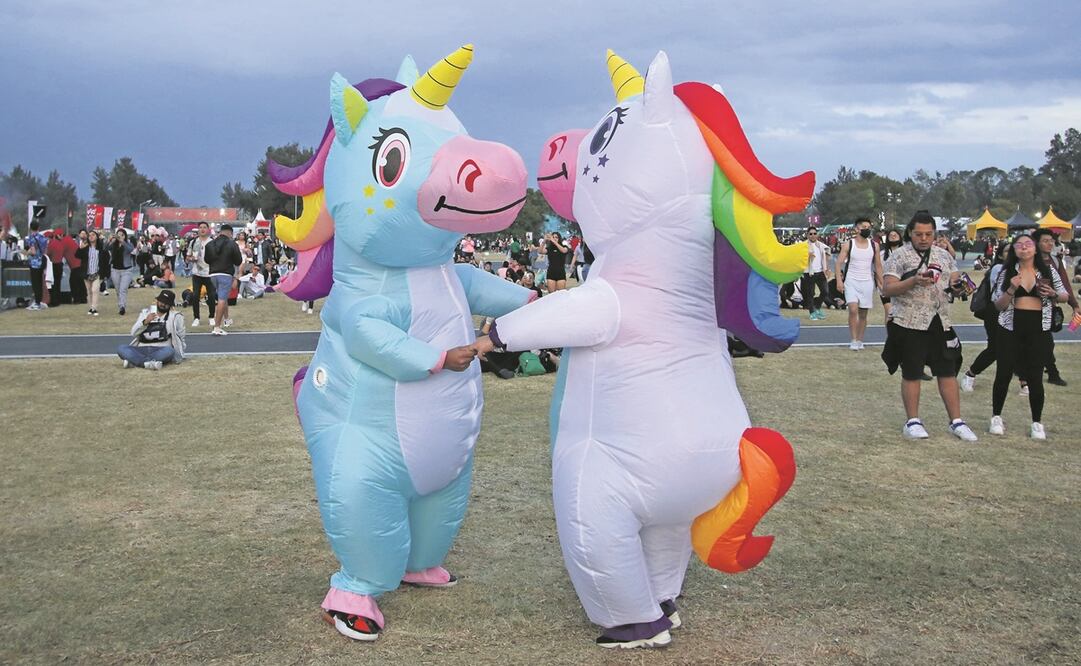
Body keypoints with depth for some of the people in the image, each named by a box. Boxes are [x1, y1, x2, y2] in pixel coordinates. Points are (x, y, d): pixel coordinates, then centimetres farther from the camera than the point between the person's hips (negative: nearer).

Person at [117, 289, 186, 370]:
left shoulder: (175, 316, 9)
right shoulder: (146, 311, 15)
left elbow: (180, 337, 14)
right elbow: (133, 332, 6)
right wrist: (145, 322, -11)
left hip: (161, 350, -3)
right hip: (141, 349, 3)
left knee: (169, 350, -37)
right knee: (121, 348, -24)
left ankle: (134, 361, -39)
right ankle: (148, 362, -43)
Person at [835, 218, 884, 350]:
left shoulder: (874, 245, 5)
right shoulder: (848, 244, -4)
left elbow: (878, 266, 12)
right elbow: (838, 263, -7)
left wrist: (882, 283, 7)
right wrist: (839, 280, -20)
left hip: (867, 282, 3)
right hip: (851, 281, -3)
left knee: (863, 314, 6)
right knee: (853, 309, -17)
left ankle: (859, 340, 16)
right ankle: (853, 340, -10)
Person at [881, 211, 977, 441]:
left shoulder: (944, 255, 11)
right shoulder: (899, 256, -5)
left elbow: (954, 282, 16)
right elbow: (887, 289, -12)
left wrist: (957, 284, -8)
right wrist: (914, 281, -25)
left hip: (940, 323, 5)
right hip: (910, 324, -4)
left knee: (948, 372, 5)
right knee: (912, 374, 4)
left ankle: (956, 422, 13)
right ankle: (912, 422, 15)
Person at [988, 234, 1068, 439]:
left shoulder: (1048, 272, 5)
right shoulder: (1007, 273, 3)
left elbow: (1064, 297, 14)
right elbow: (999, 305, 0)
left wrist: (1053, 294, -8)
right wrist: (1012, 289, -17)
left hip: (1039, 330, 0)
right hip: (1011, 330, 0)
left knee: (1035, 377, 1)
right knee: (1003, 374, 2)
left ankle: (1037, 423, 12)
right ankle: (996, 418, 18)